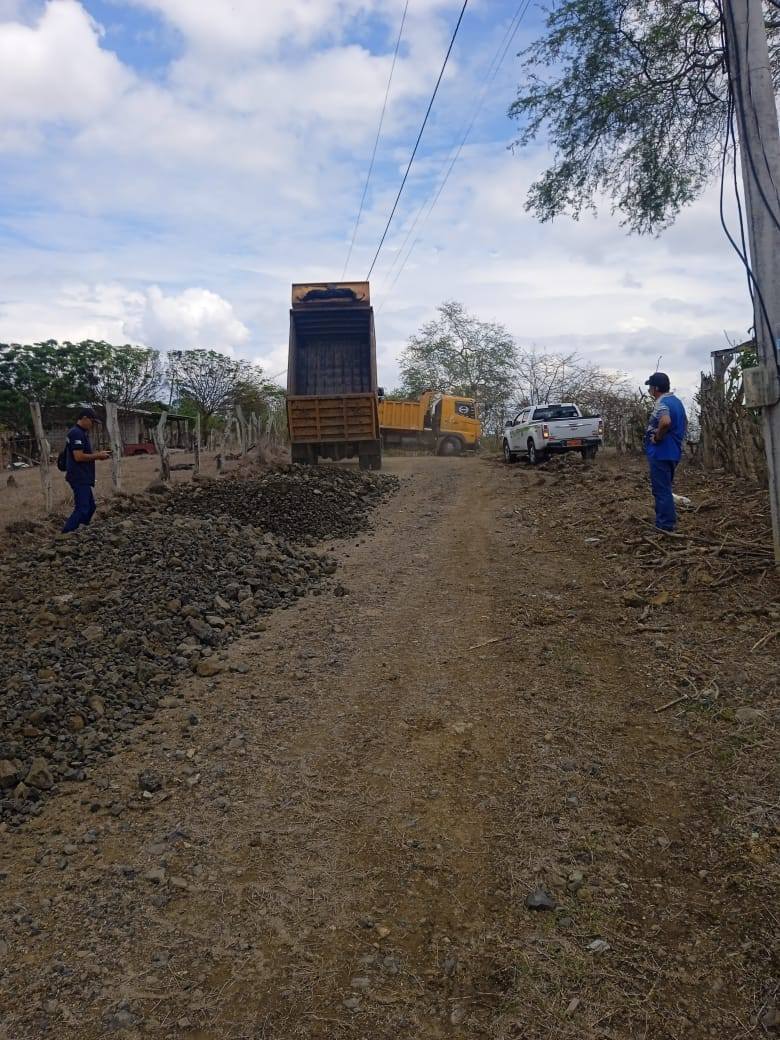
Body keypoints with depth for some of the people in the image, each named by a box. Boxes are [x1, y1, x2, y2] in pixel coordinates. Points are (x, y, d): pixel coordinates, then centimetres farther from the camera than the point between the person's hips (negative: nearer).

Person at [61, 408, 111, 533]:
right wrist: (97, 455, -13)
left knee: (90, 507, 16)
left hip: (83, 478, 11)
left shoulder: (82, 433, 17)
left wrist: (97, 456, 8)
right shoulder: (76, 433, -16)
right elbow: (78, 456, -23)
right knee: (82, 509, -12)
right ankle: (64, 536, -12)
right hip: (79, 478, -11)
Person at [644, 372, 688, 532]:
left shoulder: (661, 404, -18)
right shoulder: (676, 401, 13)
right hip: (673, 451, 10)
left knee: (661, 489, -3)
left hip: (661, 453, -10)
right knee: (665, 488, 20)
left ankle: (664, 526, 0)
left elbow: (666, 422, -38)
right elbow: (685, 421, 26)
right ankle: (669, 521, 28)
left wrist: (658, 437, -23)